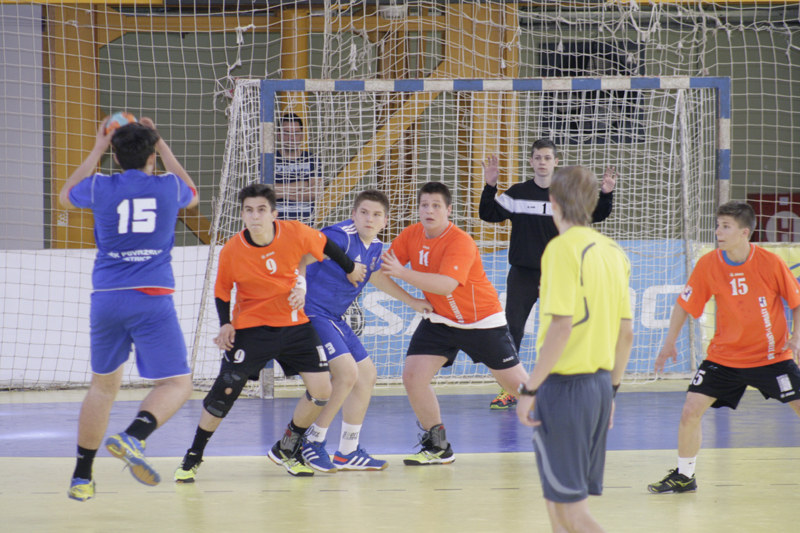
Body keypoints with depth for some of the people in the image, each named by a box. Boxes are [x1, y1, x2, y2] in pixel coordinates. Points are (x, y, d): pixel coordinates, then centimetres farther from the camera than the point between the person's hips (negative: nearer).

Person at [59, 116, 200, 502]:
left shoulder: (100, 188, 2)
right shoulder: (168, 187, 3)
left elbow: (65, 196, 28)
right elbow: (192, 196, 30)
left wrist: (97, 150, 30)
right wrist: (163, 148, 34)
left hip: (106, 297, 3)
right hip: (152, 298, -3)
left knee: (103, 384, 19)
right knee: (176, 383, 0)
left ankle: (81, 476, 19)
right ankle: (133, 437, -29)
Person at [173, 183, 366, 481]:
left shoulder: (295, 233, -14)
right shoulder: (232, 251, -16)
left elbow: (324, 245, 7)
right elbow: (222, 290, 1)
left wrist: (350, 269, 20)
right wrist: (226, 325, -12)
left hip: (294, 324, 3)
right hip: (251, 327, -3)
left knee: (321, 390, -6)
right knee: (225, 390, -13)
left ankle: (286, 451, 17)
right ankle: (193, 458, 5)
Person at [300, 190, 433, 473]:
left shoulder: (375, 247, 8)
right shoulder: (340, 236, -20)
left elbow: (377, 277, 29)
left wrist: (412, 301, 33)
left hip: (334, 318, 10)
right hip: (312, 312, -10)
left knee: (366, 375, 14)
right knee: (347, 372, -22)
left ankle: (348, 453, 24)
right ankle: (312, 442, -7)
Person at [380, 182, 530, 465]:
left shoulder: (461, 243, -27)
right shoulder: (411, 235, -7)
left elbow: (445, 285, -40)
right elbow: (385, 266, 0)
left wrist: (402, 273, -46)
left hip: (482, 321, -5)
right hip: (439, 320, 5)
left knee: (515, 382, 2)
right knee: (413, 377, -12)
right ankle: (438, 447, 3)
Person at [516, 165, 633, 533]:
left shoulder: (563, 248, -13)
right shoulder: (613, 251, 11)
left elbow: (561, 327, -20)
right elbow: (626, 334, 14)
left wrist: (529, 389, -16)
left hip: (565, 385, -8)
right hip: (600, 385, 8)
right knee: (558, 503, 16)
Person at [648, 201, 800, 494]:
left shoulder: (771, 263, -14)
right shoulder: (707, 264, -9)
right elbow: (685, 304, 4)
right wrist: (670, 343, 3)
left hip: (772, 356, -1)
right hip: (724, 356, 2)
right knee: (690, 411, -7)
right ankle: (684, 475, 12)